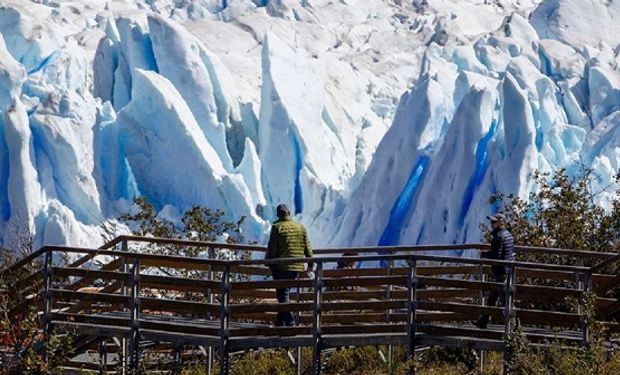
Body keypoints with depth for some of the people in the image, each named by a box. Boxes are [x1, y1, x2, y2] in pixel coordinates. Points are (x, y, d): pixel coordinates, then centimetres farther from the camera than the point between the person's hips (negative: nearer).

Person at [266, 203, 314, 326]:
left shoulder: (277, 228, -5)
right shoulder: (300, 227, 9)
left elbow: (272, 248, -8)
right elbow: (307, 247, 12)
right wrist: (311, 263, 19)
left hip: (281, 267, -5)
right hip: (297, 267, 5)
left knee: (282, 294, -4)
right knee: (285, 293, 15)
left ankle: (290, 322, -17)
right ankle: (280, 322, 16)